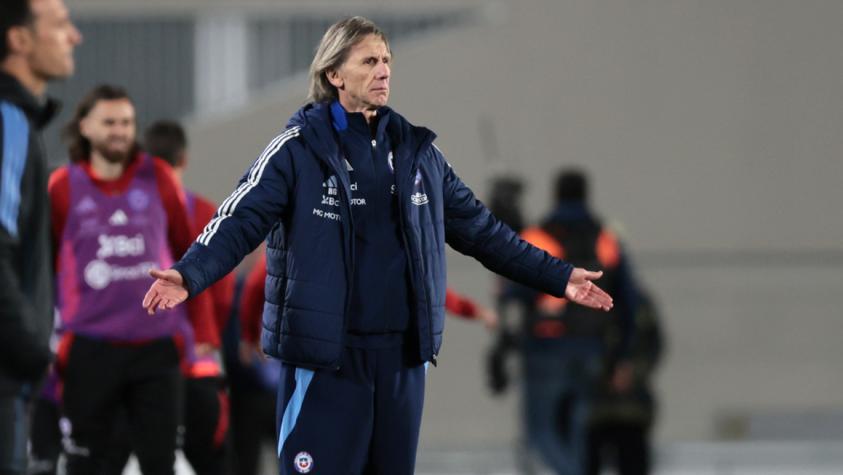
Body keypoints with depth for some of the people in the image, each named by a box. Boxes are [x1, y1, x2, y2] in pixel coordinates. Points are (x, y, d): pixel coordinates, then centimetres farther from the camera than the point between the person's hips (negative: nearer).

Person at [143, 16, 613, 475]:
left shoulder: (418, 151, 11)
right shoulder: (299, 148, -4)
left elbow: (479, 228, 18)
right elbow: (241, 221, -13)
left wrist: (558, 276, 16)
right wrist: (188, 276, -31)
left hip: (402, 355, 5)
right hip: (325, 354, -5)